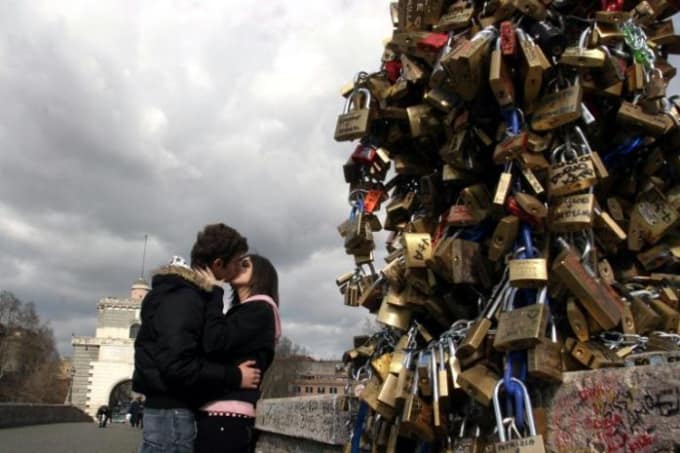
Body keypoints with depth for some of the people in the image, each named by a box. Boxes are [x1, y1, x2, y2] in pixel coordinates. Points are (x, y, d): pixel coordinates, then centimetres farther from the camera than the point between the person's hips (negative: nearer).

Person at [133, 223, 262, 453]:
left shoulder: (190, 294, 14)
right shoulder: (182, 298, -18)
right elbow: (176, 365, -27)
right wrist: (234, 376, -19)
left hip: (173, 408, 10)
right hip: (172, 410, -10)